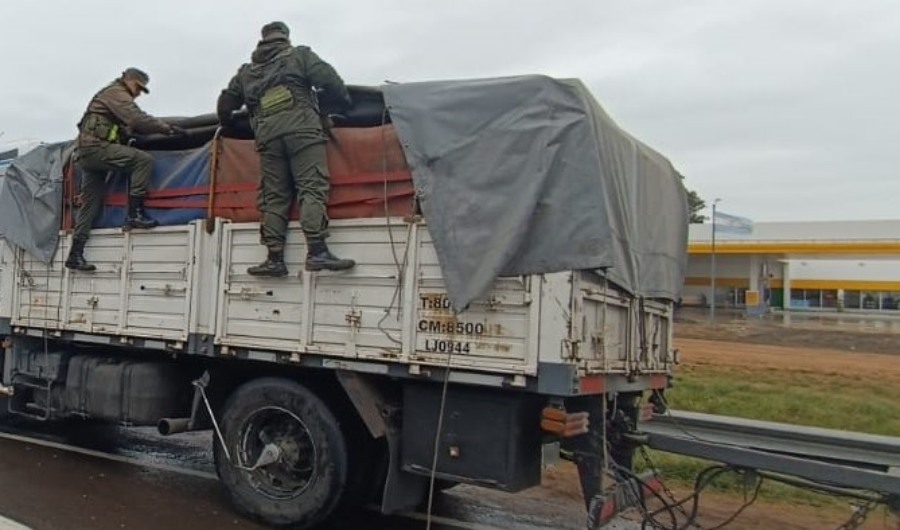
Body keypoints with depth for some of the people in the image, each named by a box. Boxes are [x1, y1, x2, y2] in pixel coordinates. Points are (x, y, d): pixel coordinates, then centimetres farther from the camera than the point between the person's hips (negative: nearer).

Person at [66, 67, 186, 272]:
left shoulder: (115, 95, 30)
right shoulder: (116, 93, -2)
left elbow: (130, 126, 24)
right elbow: (138, 119, -17)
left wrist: (162, 128, 15)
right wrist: (168, 128, -14)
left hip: (85, 154, 10)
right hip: (95, 146, -10)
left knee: (91, 202, 8)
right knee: (143, 160, -20)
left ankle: (75, 254, 8)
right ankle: (135, 213, -24)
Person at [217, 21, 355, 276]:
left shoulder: (246, 71, 28)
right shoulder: (300, 55, 16)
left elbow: (225, 104, 31)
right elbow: (329, 80, 2)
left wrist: (228, 124, 49)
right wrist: (345, 105, 15)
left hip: (267, 135, 4)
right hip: (301, 128, -4)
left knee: (273, 197, 5)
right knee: (312, 188, -11)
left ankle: (274, 258, 0)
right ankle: (317, 251, -24)